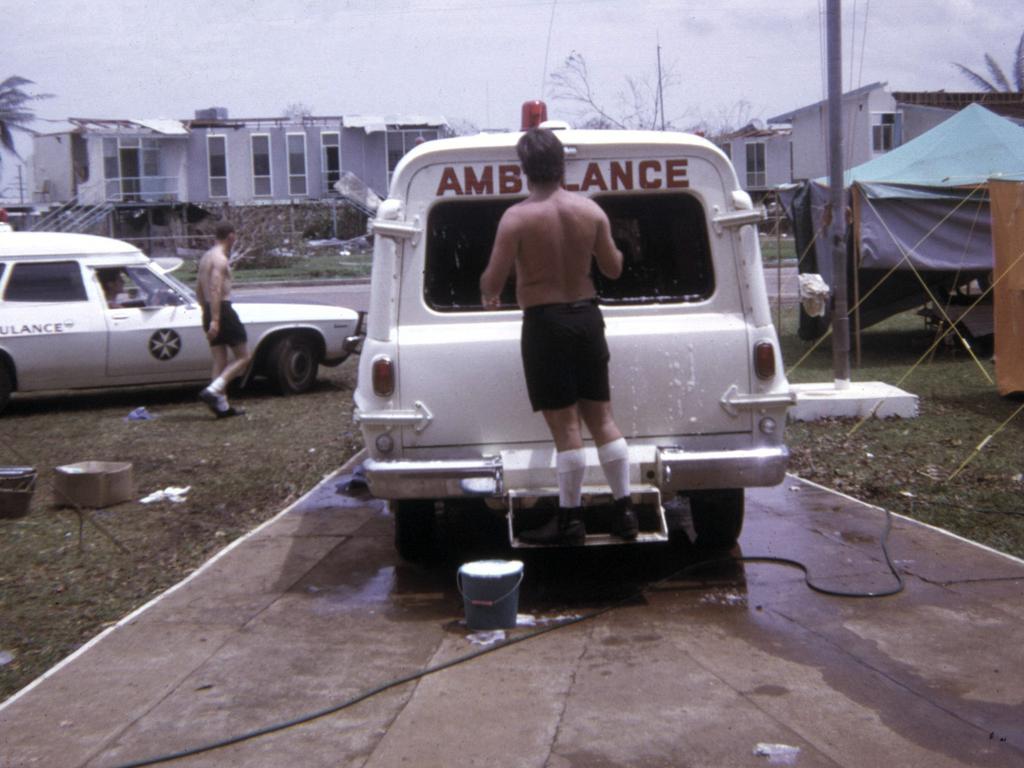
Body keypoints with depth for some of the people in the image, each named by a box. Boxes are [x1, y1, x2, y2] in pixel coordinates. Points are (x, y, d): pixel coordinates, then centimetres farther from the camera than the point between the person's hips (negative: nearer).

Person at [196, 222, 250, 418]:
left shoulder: (206, 257, 15)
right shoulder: (221, 259, -14)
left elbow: (199, 290, 22)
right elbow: (215, 290, -23)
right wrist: (215, 320, -27)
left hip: (209, 311, 9)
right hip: (223, 310, -9)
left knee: (220, 361, 9)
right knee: (243, 358, -3)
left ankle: (222, 405, 7)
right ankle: (212, 391, -17)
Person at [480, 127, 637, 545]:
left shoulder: (517, 217, -13)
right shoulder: (591, 211, 0)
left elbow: (492, 281, -14)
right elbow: (613, 268, 7)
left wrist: (488, 297, 9)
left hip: (544, 323, -5)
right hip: (587, 315, 5)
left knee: (565, 425, 0)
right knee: (601, 418, 12)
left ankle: (570, 519, 7)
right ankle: (624, 511, 16)